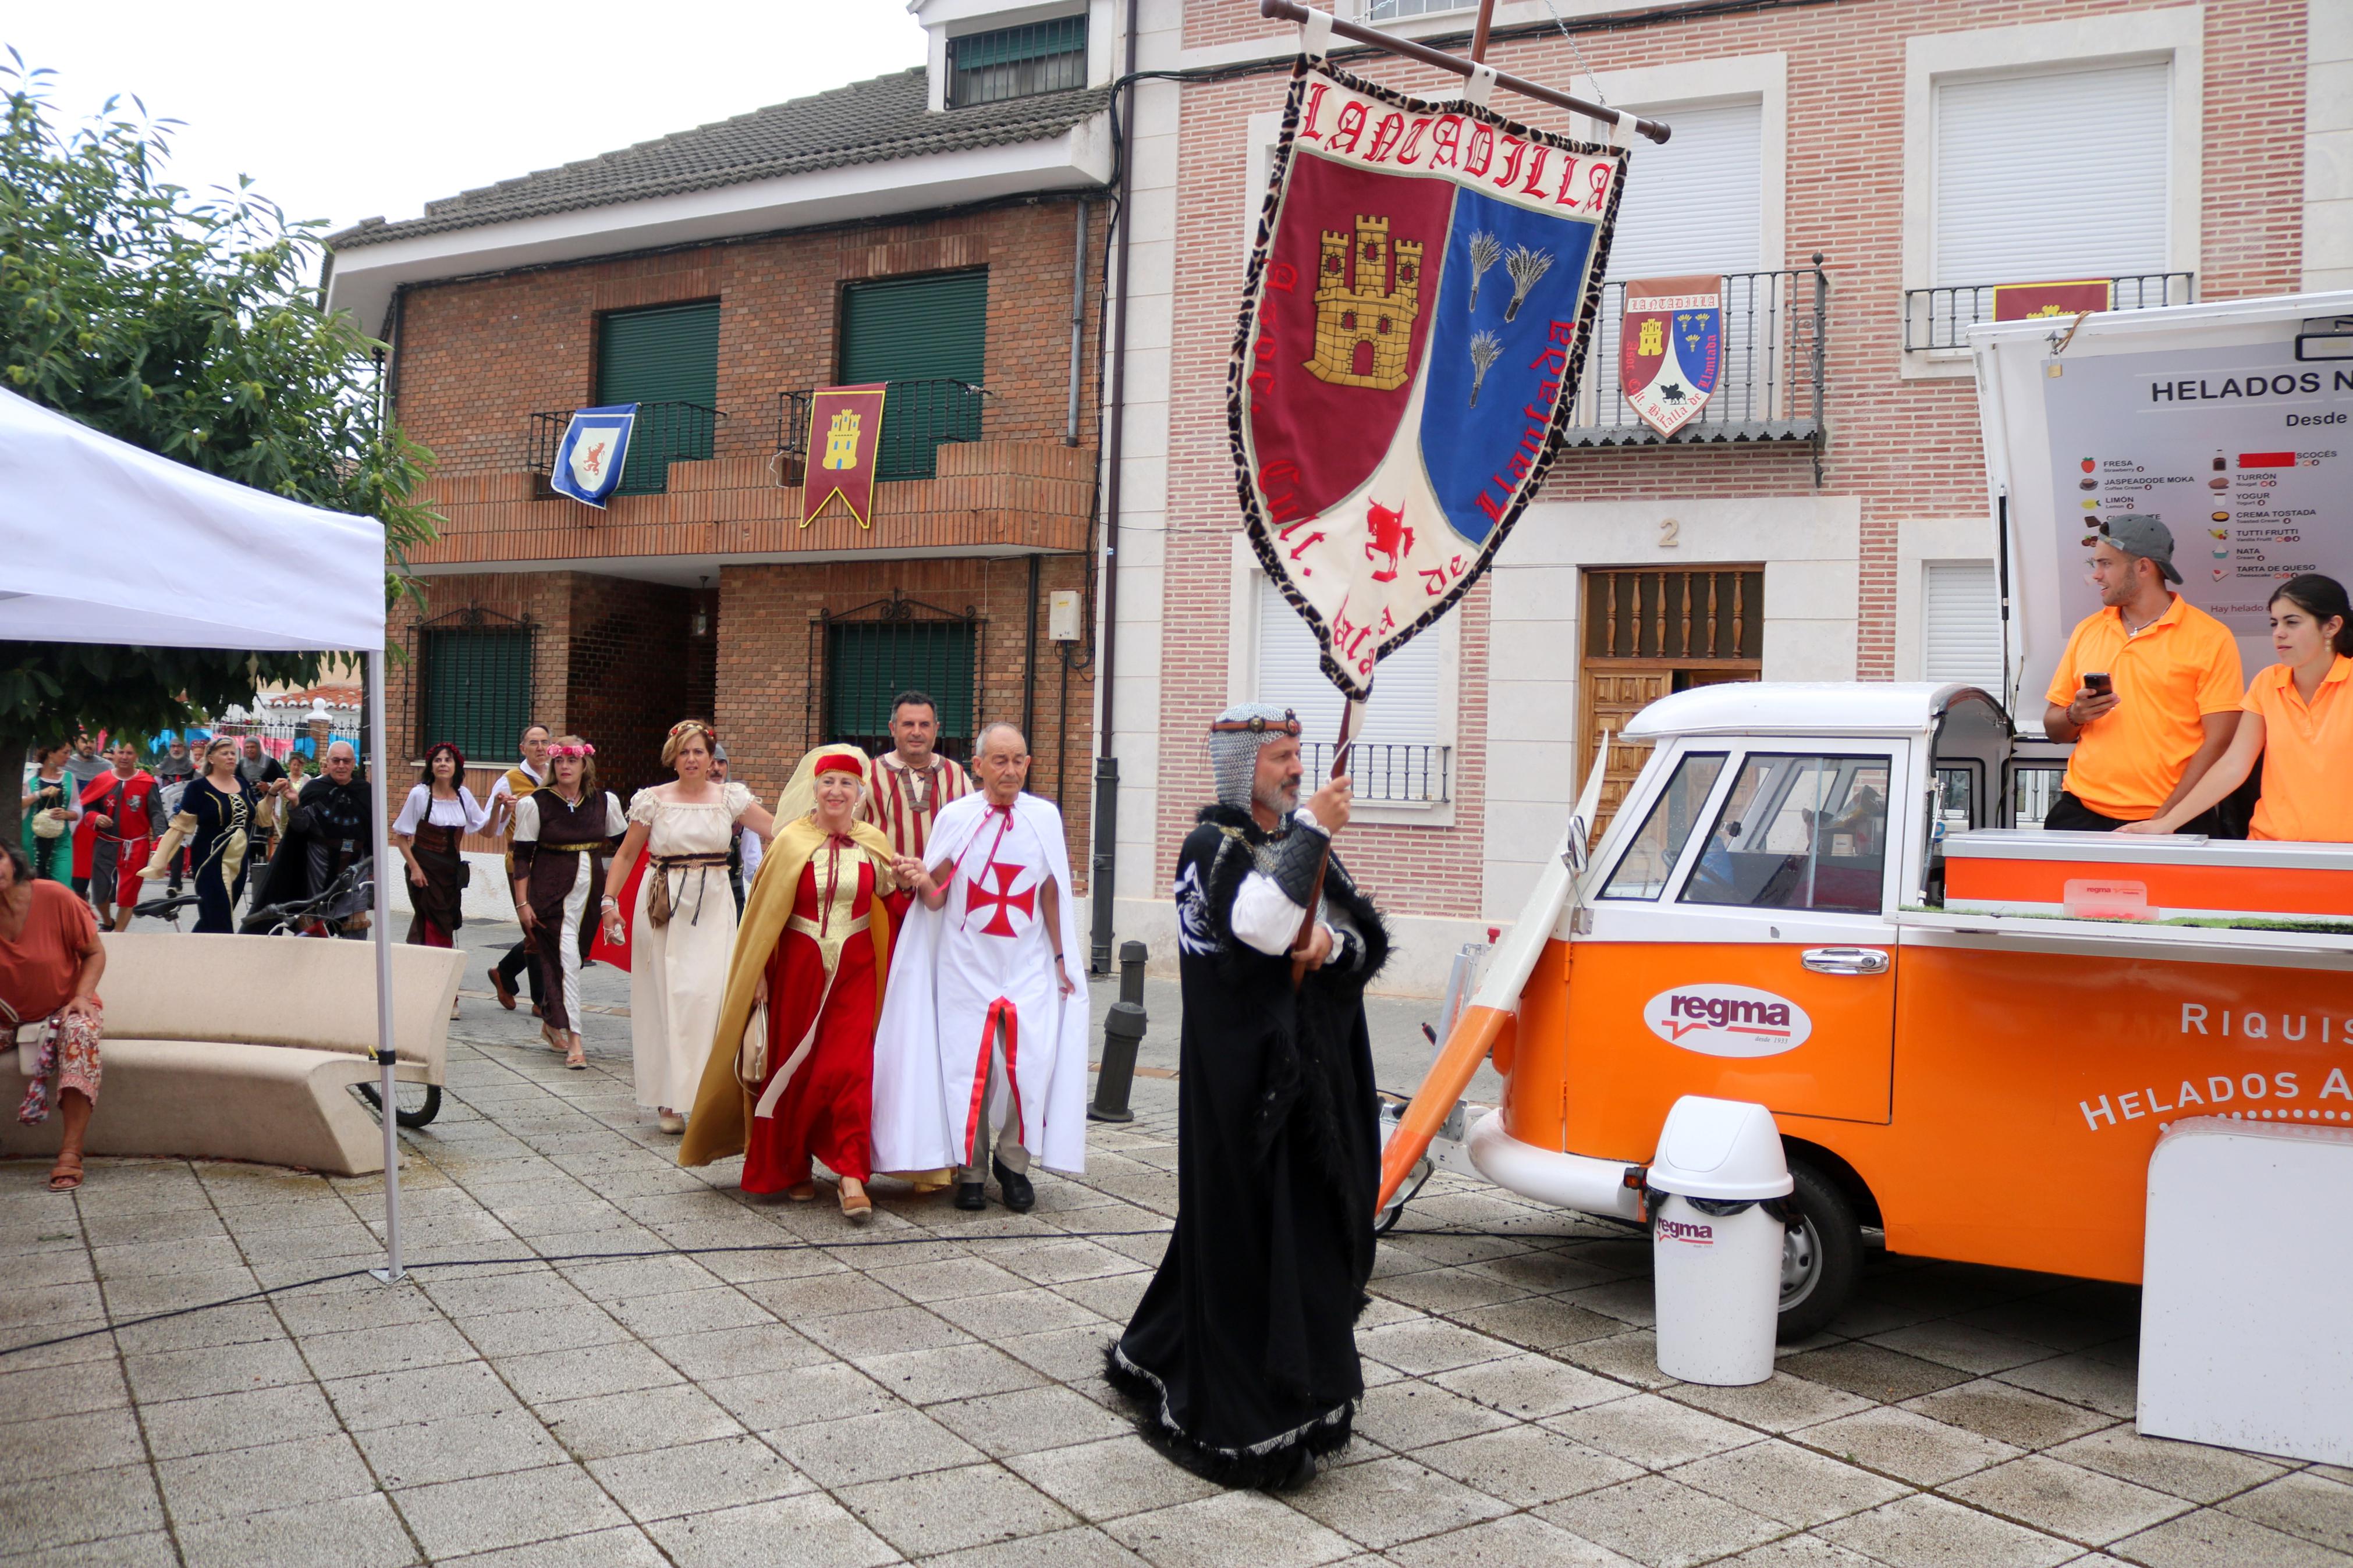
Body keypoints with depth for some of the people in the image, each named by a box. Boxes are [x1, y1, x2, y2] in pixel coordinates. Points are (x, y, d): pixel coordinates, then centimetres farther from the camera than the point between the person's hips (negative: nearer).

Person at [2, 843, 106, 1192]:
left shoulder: (54, 898, -16)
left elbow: (95, 952, -5)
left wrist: (81, 996, -19)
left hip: (64, 1009, -2)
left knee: (81, 1032, -35)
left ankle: (70, 1155, -38)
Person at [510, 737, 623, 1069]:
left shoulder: (604, 802, 4)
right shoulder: (536, 803, -5)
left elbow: (621, 843, 18)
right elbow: (523, 856, -4)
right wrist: (522, 903, -7)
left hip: (591, 889, 4)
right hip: (552, 891, -4)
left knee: (572, 958, 11)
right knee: (567, 959, -11)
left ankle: (552, 1021, 34)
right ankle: (574, 1040, -12)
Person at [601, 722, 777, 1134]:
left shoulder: (730, 798, 4)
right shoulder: (653, 800, 3)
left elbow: (782, 829, 0)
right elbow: (626, 855, 7)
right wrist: (609, 901, -2)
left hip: (712, 907, 0)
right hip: (663, 906, 0)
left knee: (709, 995, -9)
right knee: (665, 997, 1)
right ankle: (669, 1099, 10)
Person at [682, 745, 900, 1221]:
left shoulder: (873, 845, 4)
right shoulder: (792, 842, -2)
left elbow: (892, 902, 15)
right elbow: (765, 912, 0)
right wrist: (759, 976, -1)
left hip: (855, 971, 0)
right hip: (799, 967, 0)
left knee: (849, 1067, -10)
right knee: (795, 1069, 8)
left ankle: (852, 1176, -8)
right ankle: (794, 1169, 25)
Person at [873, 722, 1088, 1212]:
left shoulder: (1046, 817, 2)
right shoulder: (955, 817, -1)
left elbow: (1052, 894, 10)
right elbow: (936, 899, 2)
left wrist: (1061, 958, 11)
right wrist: (920, 880, -20)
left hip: (1029, 967, 1)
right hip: (966, 966, 0)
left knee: (1030, 1065, -8)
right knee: (968, 1067, 1)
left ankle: (1013, 1164, 13)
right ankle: (970, 1170, 16)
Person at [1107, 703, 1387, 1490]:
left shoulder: (1302, 844, 15)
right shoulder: (1211, 847, -7)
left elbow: (1368, 941, 12)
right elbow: (1260, 925, -26)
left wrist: (1330, 941, -10)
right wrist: (1311, 834, -22)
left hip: (1310, 1067, 8)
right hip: (1242, 1071, -8)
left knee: (1313, 1215, 11)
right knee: (1246, 1225, -4)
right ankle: (1246, 1424, 6)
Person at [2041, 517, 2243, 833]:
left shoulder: (2211, 638, 0)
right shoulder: (2086, 631, 13)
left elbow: (2218, 740, -7)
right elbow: (2053, 729, 16)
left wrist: (2164, 818, -14)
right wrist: (2074, 716, -6)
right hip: (2082, 812, 3)